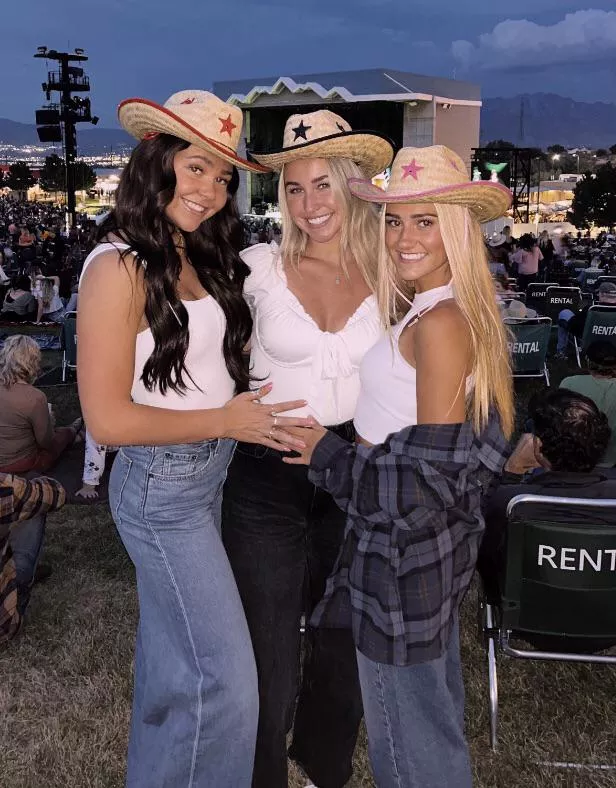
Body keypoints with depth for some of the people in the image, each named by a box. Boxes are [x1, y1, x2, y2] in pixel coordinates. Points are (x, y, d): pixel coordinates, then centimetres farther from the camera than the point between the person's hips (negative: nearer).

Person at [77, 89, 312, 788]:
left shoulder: (196, 258, 6)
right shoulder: (120, 267, -19)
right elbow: (107, 419, -20)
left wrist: (249, 396, -3)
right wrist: (226, 421, -16)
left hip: (207, 472, 8)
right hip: (161, 485, -8)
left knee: (170, 656, 23)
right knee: (225, 679, -2)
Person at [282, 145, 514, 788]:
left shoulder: (441, 323, -23)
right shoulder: (428, 311, 6)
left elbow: (434, 475, -24)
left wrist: (327, 453, -14)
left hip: (406, 545, -9)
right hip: (425, 540, 10)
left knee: (407, 725, 10)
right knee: (435, 705, 26)